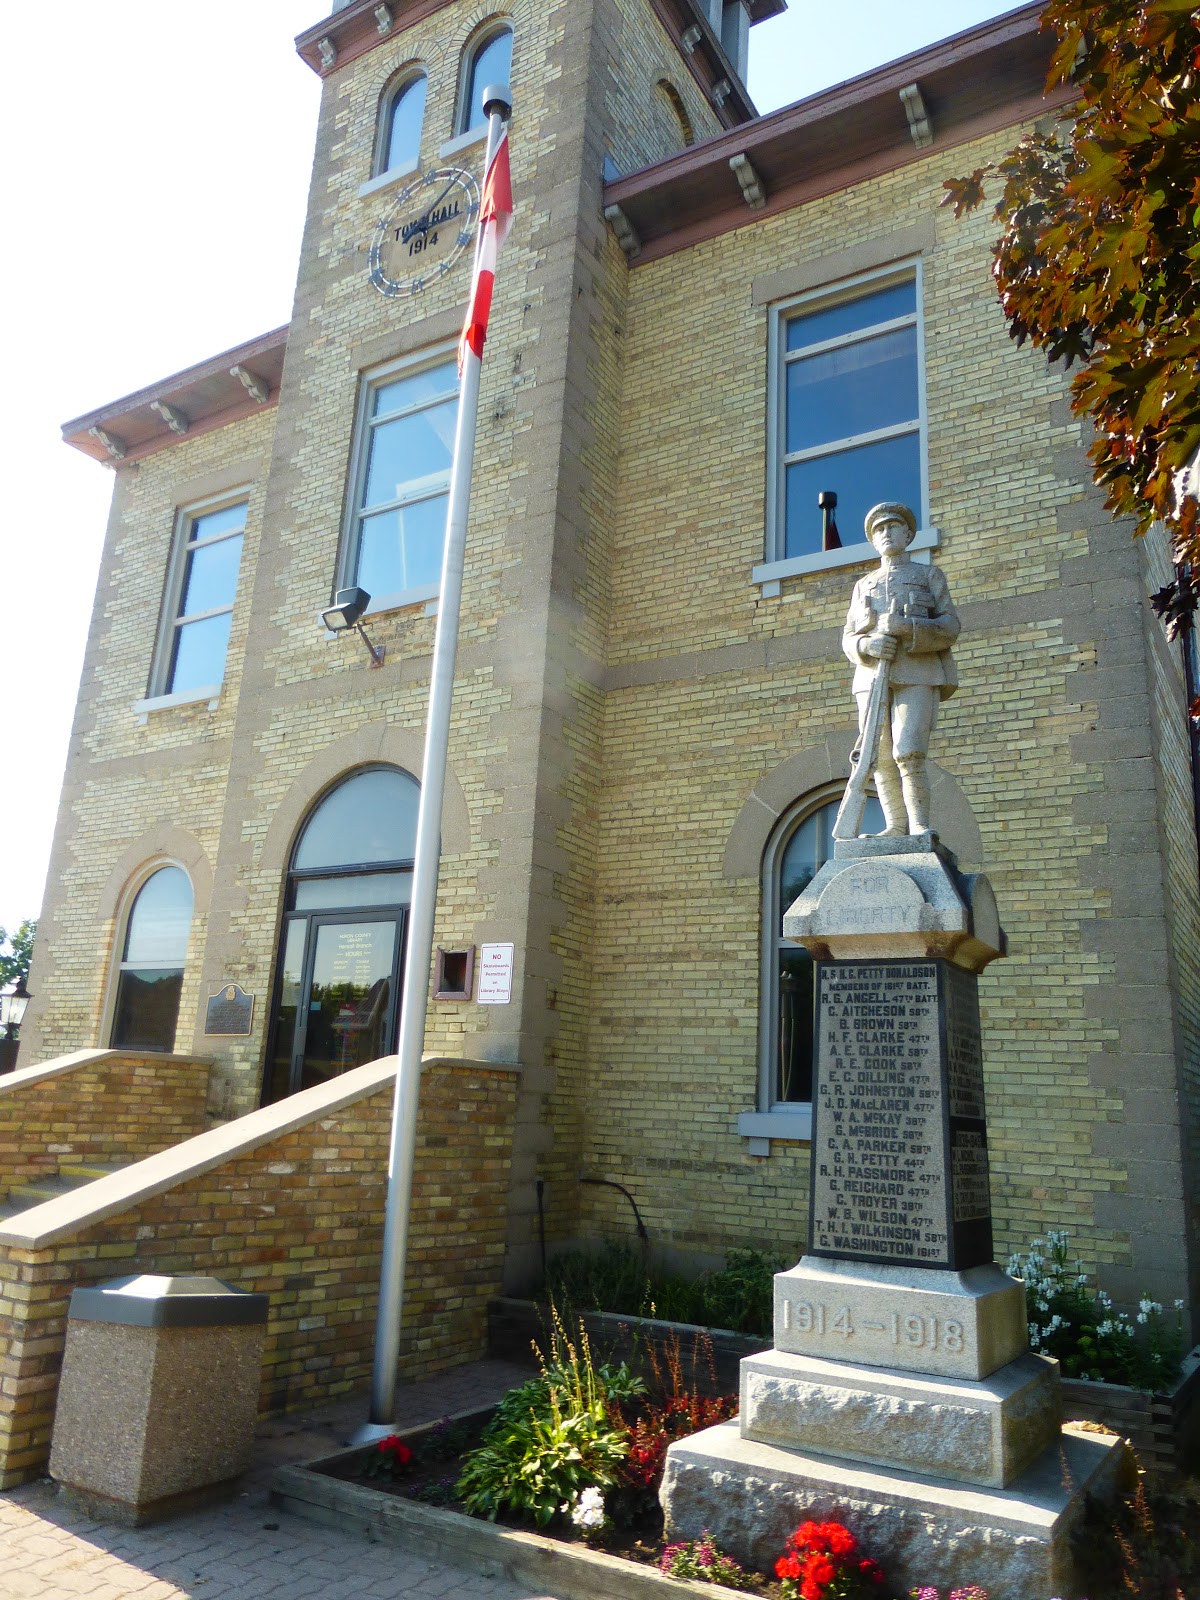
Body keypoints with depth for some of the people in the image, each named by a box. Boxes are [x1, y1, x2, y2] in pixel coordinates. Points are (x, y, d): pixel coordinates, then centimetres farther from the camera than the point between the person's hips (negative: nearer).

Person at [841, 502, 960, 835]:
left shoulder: (929, 576, 16)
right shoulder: (863, 586, 25)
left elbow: (950, 627, 3)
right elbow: (848, 638, 15)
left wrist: (906, 627, -14)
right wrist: (869, 645, -9)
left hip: (917, 674, -3)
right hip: (872, 676, 3)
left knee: (908, 754, -18)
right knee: (881, 758, -5)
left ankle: (920, 825, -13)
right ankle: (895, 827, -1)